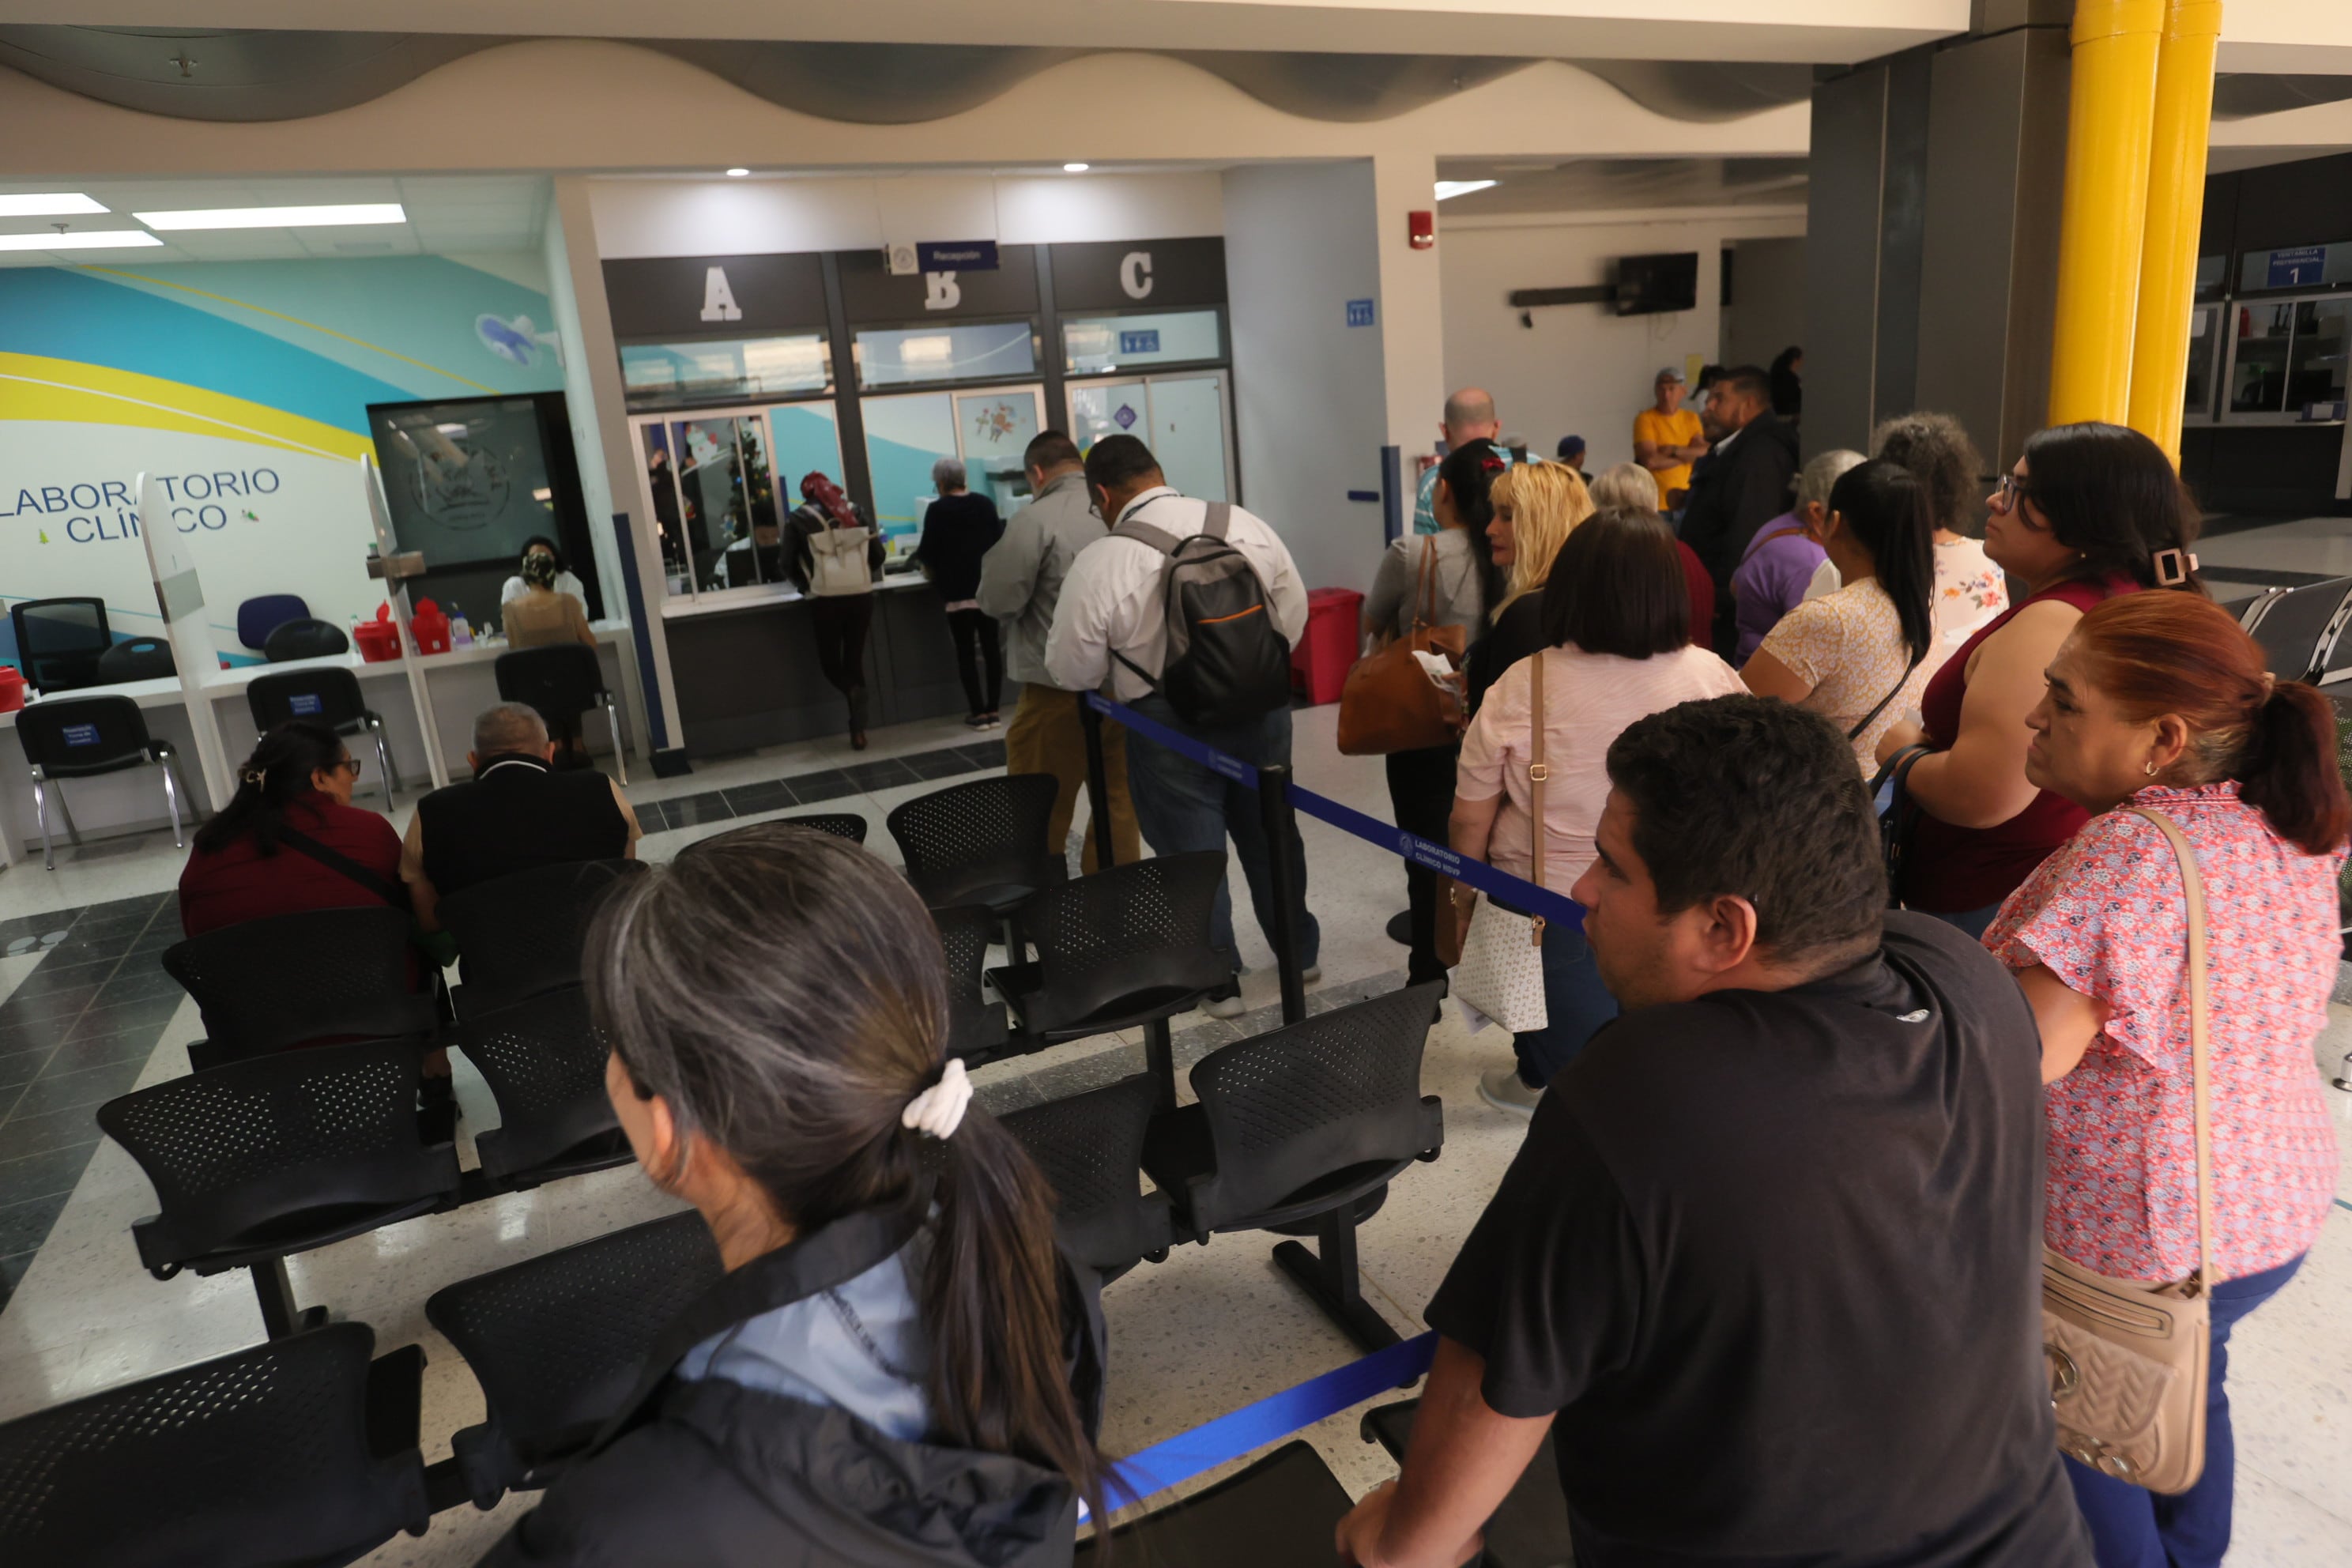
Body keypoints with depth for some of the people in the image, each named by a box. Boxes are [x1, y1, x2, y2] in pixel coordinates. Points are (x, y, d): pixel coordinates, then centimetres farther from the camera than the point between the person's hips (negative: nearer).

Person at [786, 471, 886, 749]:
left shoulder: (799, 519, 3)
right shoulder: (854, 511, 10)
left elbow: (789, 563, 4)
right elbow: (878, 554, 10)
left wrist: (806, 586, 20)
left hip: (825, 600, -2)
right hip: (861, 596, 2)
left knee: (830, 662, 11)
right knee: (855, 662, 10)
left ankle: (853, 692, -24)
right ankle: (858, 731, 5)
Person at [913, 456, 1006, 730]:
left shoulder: (937, 510, -8)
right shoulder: (986, 504, 5)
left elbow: (928, 552, -6)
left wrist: (925, 562, 17)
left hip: (959, 591, -4)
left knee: (966, 652, 2)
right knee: (991, 647, 7)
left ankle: (979, 712, 1)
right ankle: (993, 710, 9)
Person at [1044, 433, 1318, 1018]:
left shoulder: (1100, 562, -16)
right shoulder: (1247, 526, -4)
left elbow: (1071, 670, -8)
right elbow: (1294, 614, 5)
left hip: (1171, 728, -4)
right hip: (1262, 710, 4)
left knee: (1191, 851, 11)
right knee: (1270, 833, 21)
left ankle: (1220, 982, 23)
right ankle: (1301, 951, 39)